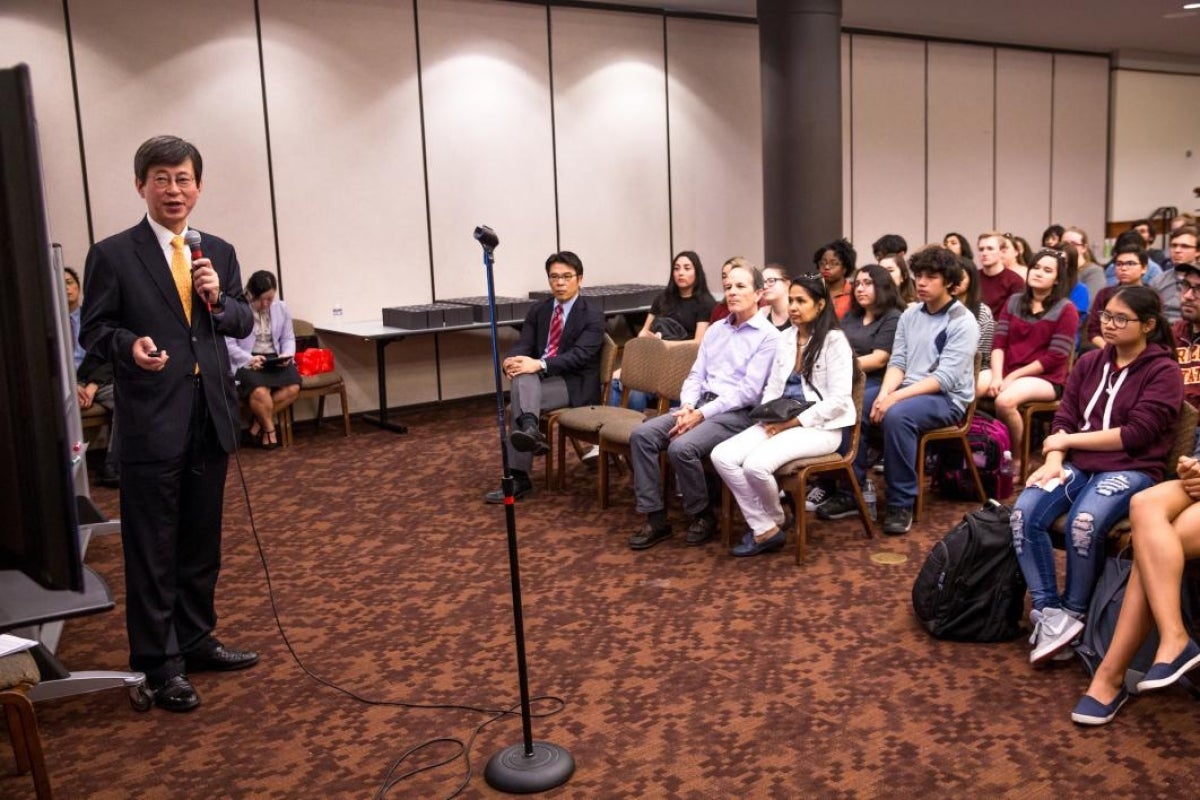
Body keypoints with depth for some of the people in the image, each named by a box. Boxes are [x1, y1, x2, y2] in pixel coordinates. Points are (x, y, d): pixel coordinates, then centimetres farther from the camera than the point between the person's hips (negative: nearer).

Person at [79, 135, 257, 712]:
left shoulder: (219, 252, 9)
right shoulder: (112, 254, -4)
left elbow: (244, 324, 8)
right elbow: (93, 329, -4)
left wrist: (219, 300, -12)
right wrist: (129, 344, -24)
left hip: (210, 416, 5)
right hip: (152, 421, -5)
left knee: (202, 541, 16)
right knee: (152, 549, 3)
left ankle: (195, 640, 32)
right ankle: (158, 665, 15)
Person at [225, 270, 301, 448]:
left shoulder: (282, 308, 8)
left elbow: (288, 338, 14)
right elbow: (229, 344, -10)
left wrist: (287, 355, -8)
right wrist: (249, 359, -23)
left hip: (275, 360, 5)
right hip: (247, 362, -5)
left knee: (293, 388, -25)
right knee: (260, 391, -36)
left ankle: (257, 425, -6)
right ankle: (269, 429, -6)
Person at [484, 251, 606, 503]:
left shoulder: (593, 316, -5)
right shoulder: (538, 311, 12)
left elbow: (579, 356, -18)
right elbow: (523, 346, 1)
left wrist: (539, 364, -33)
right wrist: (513, 361, -24)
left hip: (575, 385, -5)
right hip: (539, 379, 5)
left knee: (517, 401, -29)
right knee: (523, 376, -31)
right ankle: (530, 430, -49)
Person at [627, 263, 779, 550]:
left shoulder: (768, 336, -6)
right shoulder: (715, 330, 17)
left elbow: (748, 391, -14)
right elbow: (696, 375, 15)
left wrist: (702, 414, -18)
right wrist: (687, 406, -7)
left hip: (736, 413, -7)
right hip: (700, 406, 7)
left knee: (682, 447, -31)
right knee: (641, 434, -15)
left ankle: (703, 515, -6)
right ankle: (655, 517, -11)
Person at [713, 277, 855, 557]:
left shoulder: (834, 341, -7)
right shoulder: (785, 338, 14)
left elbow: (839, 400, -14)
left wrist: (794, 422, -16)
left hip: (819, 427, -7)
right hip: (780, 423, 7)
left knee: (756, 464, -30)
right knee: (721, 456, -16)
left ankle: (775, 522, 2)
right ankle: (765, 529, -10)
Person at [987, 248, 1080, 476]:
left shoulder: (1066, 309, -2)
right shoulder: (1014, 302, 14)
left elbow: (1054, 358, -9)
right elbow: (999, 343, 4)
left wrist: (1013, 376, -12)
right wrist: (997, 377, -13)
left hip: (1046, 378, -5)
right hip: (1007, 374, 5)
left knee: (1005, 401, -35)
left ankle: (1014, 461, -12)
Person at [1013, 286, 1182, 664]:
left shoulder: (1163, 371, -2)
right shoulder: (1089, 362, 14)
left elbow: (1136, 434, -12)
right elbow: (1064, 417, 8)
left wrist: (1068, 439, -8)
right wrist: (1054, 459, -11)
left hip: (1131, 469, -5)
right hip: (1077, 462, 5)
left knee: (1083, 523, -34)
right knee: (1024, 514, -23)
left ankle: (1074, 611, -12)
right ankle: (1047, 610, -15)